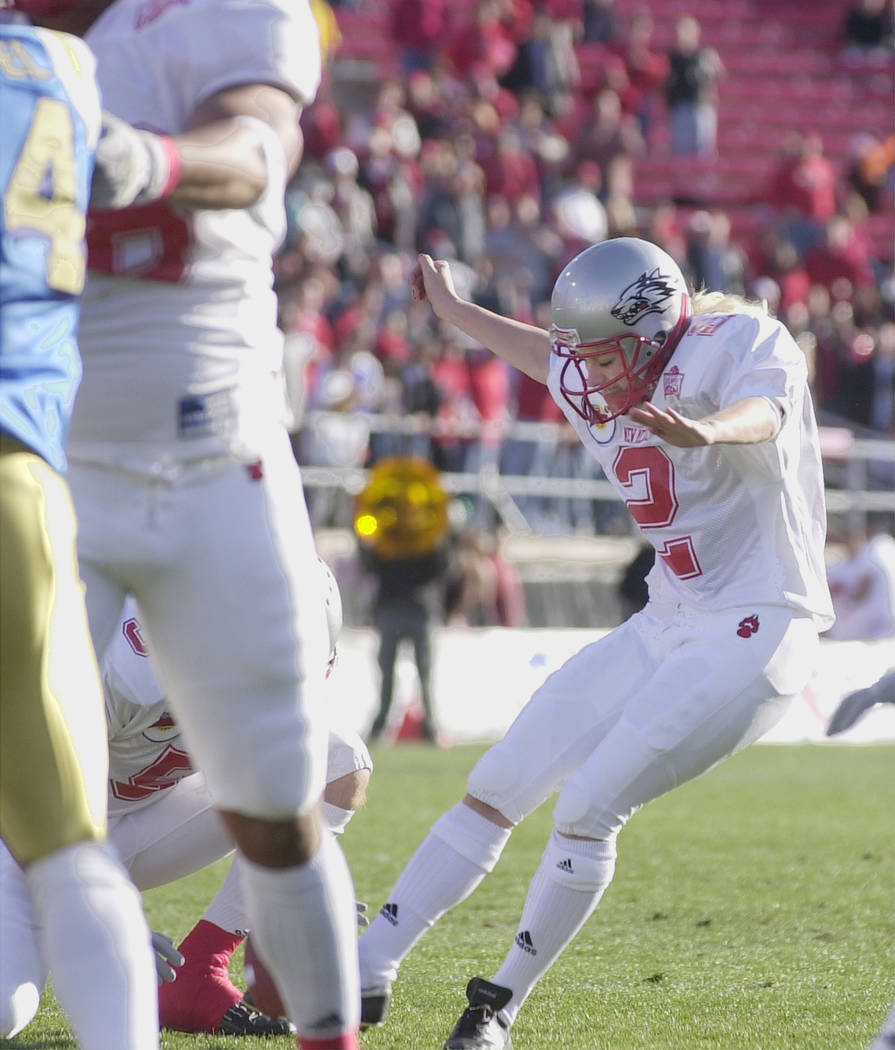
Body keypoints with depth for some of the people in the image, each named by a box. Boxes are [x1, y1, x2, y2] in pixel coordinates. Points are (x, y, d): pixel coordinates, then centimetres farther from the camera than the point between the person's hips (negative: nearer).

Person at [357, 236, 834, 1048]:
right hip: (666, 625, 9)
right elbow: (550, 357, 32)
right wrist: (453, 310, 44)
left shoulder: (737, 342, -15)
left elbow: (762, 411, -38)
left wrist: (704, 432, -61)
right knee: (498, 786, 7)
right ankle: (369, 972, 13)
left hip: (754, 632, -9)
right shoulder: (596, 387, 8)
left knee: (588, 807, -16)